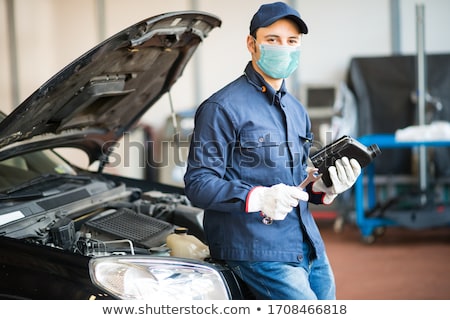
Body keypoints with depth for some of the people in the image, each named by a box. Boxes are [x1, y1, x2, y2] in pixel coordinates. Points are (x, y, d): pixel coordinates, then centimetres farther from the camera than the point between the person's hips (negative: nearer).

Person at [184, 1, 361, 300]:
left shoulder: (296, 110, 19)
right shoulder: (223, 107, -8)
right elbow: (198, 184, -14)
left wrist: (323, 188, 4)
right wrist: (258, 198, -28)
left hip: (310, 249, 8)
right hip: (258, 250, -8)